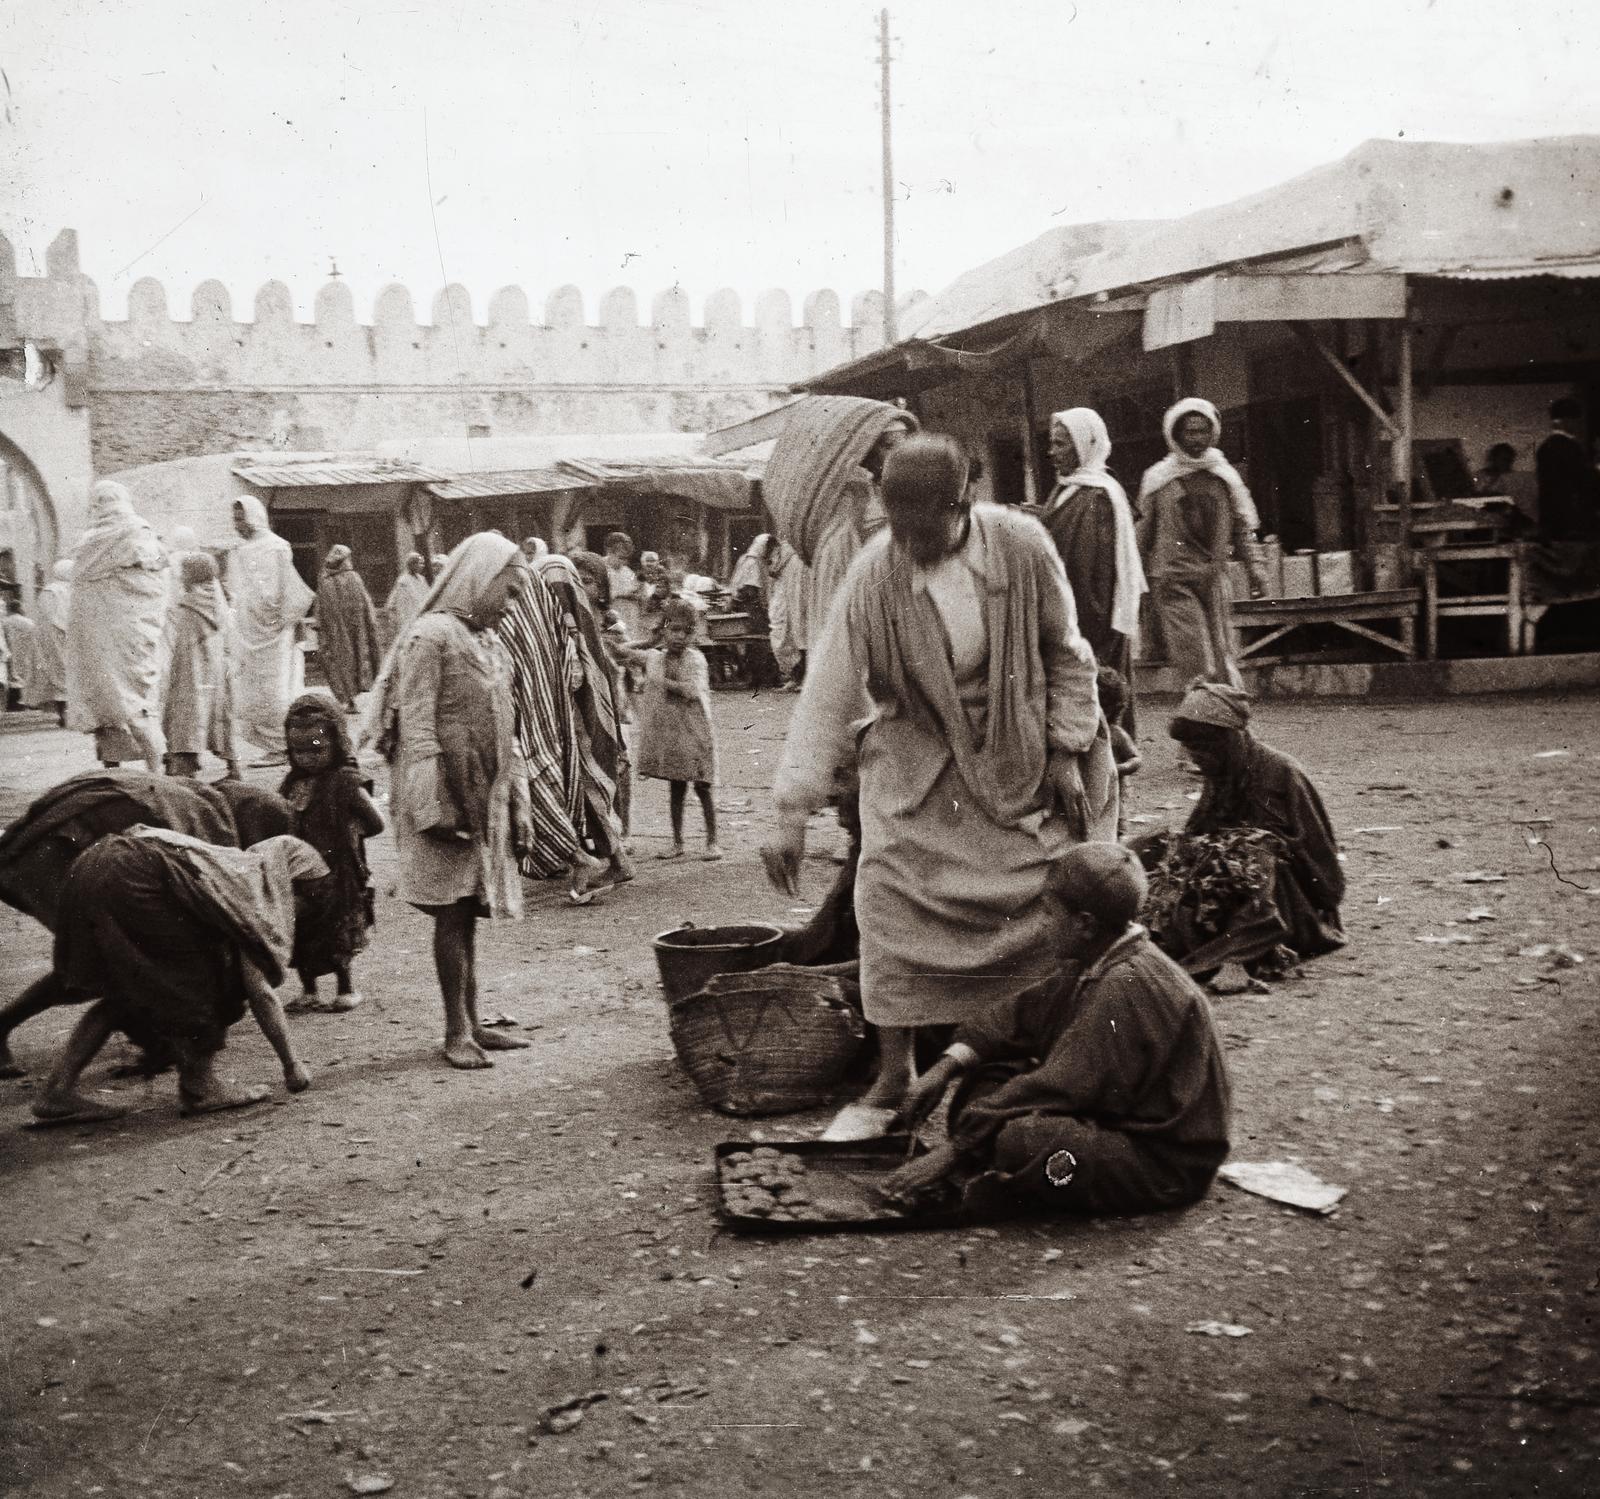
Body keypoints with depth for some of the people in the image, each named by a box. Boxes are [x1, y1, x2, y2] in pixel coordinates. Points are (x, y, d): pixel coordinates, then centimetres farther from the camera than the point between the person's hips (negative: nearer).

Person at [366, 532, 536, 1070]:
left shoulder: (489, 642, 16)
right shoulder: (432, 636, -10)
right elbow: (416, 727, -15)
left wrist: (518, 805, 17)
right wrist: (434, 807, -20)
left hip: (485, 800, 8)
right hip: (448, 798, -8)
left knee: (468, 914, 11)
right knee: (452, 913, -4)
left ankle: (471, 1024, 17)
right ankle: (457, 1031, 2)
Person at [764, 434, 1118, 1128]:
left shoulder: (1021, 546, -18)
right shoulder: (872, 579, -21)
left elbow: (1064, 654, -3)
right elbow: (827, 695, -19)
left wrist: (1067, 753, -4)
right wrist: (793, 815, -22)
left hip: (1018, 757, 1)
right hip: (915, 765, -1)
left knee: (1050, 903, 1)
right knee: (891, 900, -10)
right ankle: (893, 1077, 4)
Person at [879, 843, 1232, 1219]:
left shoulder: (1128, 987, -25)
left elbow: (1058, 1087, -27)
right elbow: (1023, 1014, 10)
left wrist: (955, 1149, -24)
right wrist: (947, 1066, -5)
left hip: (1166, 1168, -10)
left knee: (1019, 1139, -33)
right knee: (985, 1077, 6)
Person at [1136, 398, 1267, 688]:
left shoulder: (1225, 476, 9)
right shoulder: (1157, 478, 3)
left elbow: (1241, 526, 14)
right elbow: (1143, 531, 10)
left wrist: (1254, 567, 5)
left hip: (1215, 578, 2)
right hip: (1174, 581, -2)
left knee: (1222, 657, 2)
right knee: (1197, 664, -11)